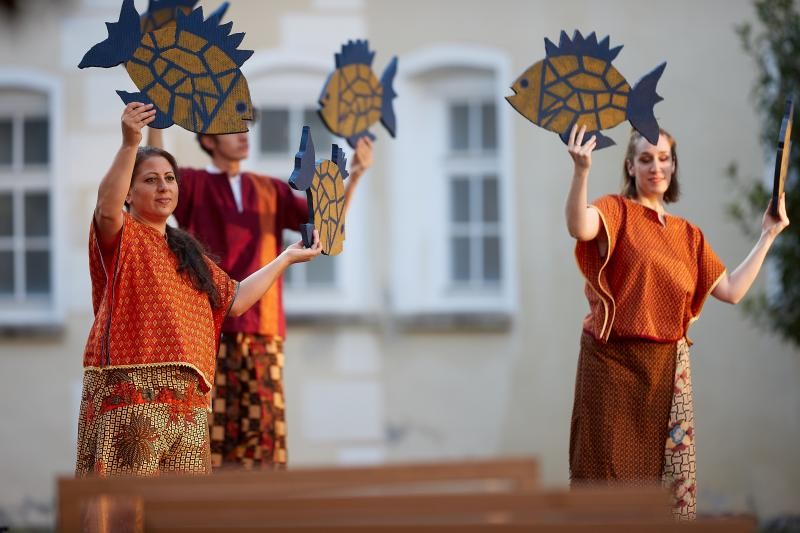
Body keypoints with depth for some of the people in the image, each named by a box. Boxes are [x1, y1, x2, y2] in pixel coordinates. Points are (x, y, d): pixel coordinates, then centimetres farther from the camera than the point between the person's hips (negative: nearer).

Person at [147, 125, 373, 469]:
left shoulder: (271, 191, 18)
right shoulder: (193, 184, 6)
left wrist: (354, 176, -3)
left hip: (264, 334, 4)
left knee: (265, 431, -2)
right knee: (210, 427, -10)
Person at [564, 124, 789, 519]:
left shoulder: (688, 235, 13)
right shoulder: (616, 211, -3)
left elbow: (732, 290, 13)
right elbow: (579, 227, -27)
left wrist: (767, 237, 13)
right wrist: (582, 171, -43)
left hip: (667, 368, 5)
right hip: (614, 364, -5)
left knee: (669, 473, 6)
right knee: (609, 472, -2)